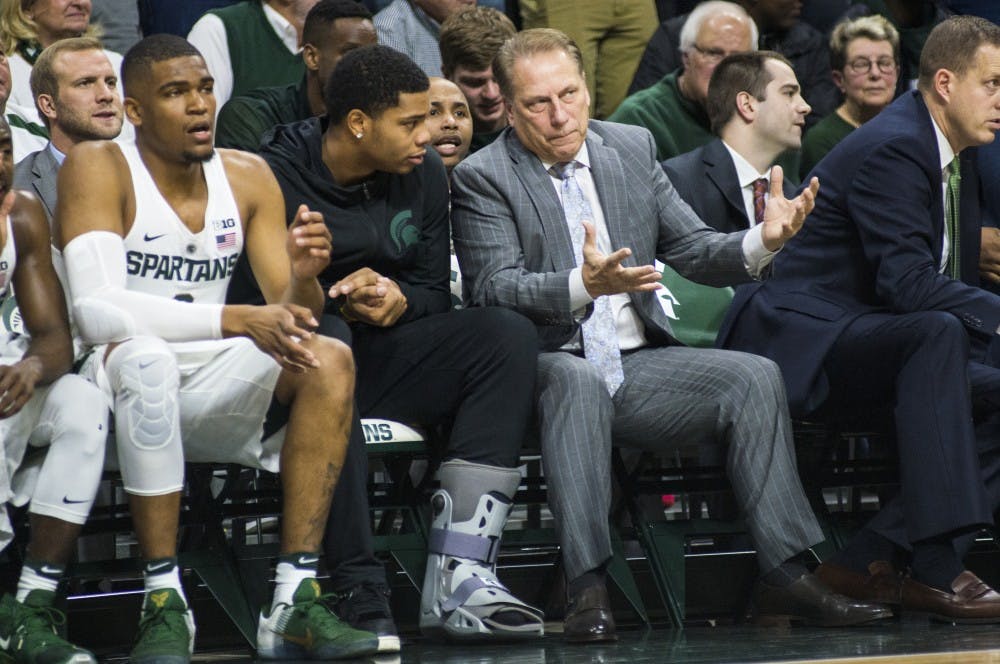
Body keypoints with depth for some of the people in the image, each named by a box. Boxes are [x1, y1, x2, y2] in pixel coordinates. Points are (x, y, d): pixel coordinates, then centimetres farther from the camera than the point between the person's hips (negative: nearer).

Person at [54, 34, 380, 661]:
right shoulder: (97, 168, -10)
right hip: (118, 384, -5)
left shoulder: (247, 176, 6)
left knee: (329, 359, -19)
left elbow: (291, 314, 5)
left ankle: (295, 600, -26)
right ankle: (164, 602, -32)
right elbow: (96, 310, -24)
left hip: (212, 396, 5)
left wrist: (304, 276, -21)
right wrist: (238, 320, -32)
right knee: (146, 358, -37)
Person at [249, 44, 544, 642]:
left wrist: (398, 299, -12)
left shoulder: (424, 174, 7)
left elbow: (434, 293, 10)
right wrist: (338, 300, -20)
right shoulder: (277, 177, -11)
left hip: (381, 355, 6)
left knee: (507, 334, -16)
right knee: (326, 337, -38)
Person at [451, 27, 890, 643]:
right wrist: (584, 284, -33)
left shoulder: (633, 148, 13)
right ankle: (587, 587, -39)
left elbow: (695, 252, 13)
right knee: (577, 378, -38)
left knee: (755, 376, -17)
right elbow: (493, 289, -15)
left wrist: (763, 241, -8)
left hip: (637, 367, 5)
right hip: (551, 367, -5)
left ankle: (785, 575, -17)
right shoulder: (482, 178, -3)